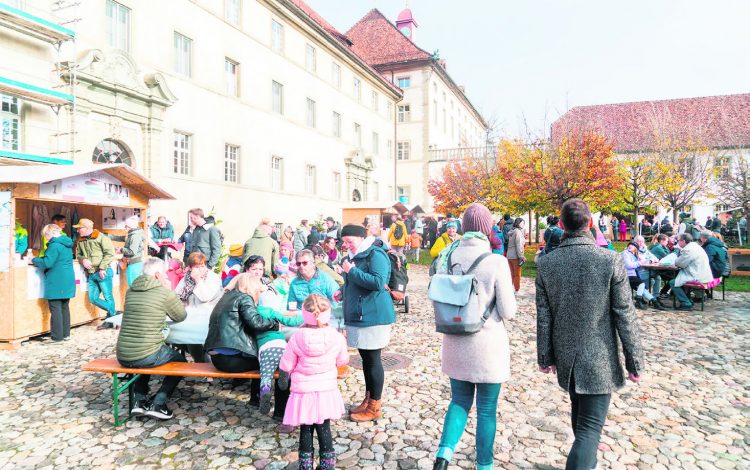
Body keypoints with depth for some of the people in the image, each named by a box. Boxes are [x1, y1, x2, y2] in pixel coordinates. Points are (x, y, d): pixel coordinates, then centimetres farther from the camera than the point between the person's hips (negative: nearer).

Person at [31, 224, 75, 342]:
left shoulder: (55, 245, -16)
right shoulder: (66, 244, 13)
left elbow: (47, 263, -19)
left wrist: (34, 260, -2)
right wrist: (39, 259, 17)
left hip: (56, 283, -9)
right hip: (67, 282, 9)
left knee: (55, 309, -1)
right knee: (65, 307, 15)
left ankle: (57, 336, 3)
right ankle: (66, 334, 20)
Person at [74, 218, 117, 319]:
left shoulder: (101, 237, -8)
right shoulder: (80, 241, 13)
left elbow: (110, 253, -14)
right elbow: (78, 255, 20)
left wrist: (102, 268, -18)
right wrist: (83, 260, -4)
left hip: (102, 272, -7)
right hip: (90, 274, 7)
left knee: (108, 297, -1)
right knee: (93, 298, 6)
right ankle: (113, 312, 22)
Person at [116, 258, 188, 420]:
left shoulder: (130, 291, 9)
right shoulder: (165, 293, -9)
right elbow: (181, 316, 7)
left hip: (123, 356, 6)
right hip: (147, 357, -6)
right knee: (180, 360, 22)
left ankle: (139, 401, 26)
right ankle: (158, 403, 9)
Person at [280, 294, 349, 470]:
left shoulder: (296, 339, -16)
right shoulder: (337, 337, -12)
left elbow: (286, 366, -7)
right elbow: (342, 361, 4)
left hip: (304, 392, -1)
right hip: (327, 391, 1)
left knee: (305, 430, 14)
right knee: (324, 428, 15)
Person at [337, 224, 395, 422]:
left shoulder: (375, 254, -14)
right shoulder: (356, 256, 15)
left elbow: (378, 282, -26)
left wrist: (352, 271, -21)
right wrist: (344, 294, 11)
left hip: (373, 316, -9)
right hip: (359, 315, 9)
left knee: (373, 359, -1)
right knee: (365, 358, 15)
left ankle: (374, 407, 10)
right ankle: (368, 399, 27)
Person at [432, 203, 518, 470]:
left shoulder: (448, 257, -5)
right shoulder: (496, 262, -17)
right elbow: (508, 312, -11)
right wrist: (509, 291, 7)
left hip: (455, 343, 4)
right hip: (488, 344, -3)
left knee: (460, 401, 21)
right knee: (486, 409, 14)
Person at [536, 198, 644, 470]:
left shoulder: (546, 264, -7)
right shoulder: (611, 260, -16)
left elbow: (543, 317, -2)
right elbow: (625, 316, -11)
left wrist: (545, 357, 9)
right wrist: (635, 362, -1)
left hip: (565, 357, 4)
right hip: (599, 359, -4)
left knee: (579, 414, 25)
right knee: (590, 427, 2)